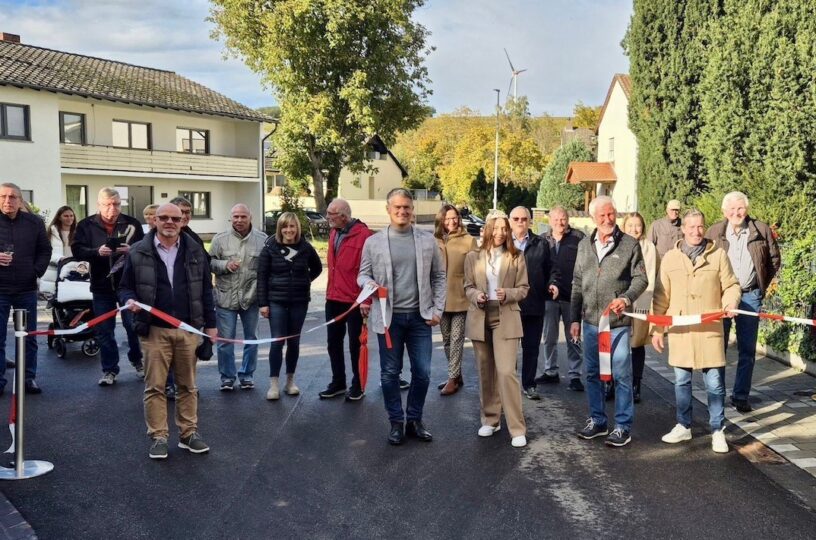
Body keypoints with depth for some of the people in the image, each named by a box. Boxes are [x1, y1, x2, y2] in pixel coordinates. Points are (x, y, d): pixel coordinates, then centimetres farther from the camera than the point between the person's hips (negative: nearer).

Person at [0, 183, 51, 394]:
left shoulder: (34, 222, 3)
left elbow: (45, 250, 11)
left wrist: (37, 271, -2)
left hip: (26, 289, 2)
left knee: (29, 337, 9)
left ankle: (29, 378, 19)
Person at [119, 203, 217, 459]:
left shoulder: (195, 251, 6)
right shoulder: (139, 252, 1)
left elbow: (205, 290, 10)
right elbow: (126, 286, 8)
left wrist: (210, 324, 7)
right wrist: (129, 300, -16)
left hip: (189, 329, 2)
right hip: (154, 330, -2)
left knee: (188, 385, 10)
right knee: (155, 386, 2)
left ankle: (189, 433, 21)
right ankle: (158, 437, 12)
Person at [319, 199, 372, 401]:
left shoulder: (363, 234, -15)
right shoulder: (333, 233, 10)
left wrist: (365, 300, -17)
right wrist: (330, 292, 15)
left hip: (354, 301, -8)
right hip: (333, 299, 8)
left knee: (355, 344, 5)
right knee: (333, 343, 15)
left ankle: (357, 386, 19)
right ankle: (338, 383, 29)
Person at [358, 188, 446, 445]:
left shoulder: (428, 240, 3)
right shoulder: (373, 242, 0)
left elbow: (439, 276, 7)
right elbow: (363, 274, 5)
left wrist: (437, 309, 0)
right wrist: (368, 283, -18)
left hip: (420, 317, 1)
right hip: (389, 317, -1)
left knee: (422, 372, 6)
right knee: (390, 373, 6)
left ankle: (414, 420, 24)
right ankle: (396, 422, 22)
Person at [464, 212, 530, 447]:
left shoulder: (516, 257, 1)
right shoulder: (473, 257, 4)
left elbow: (524, 289, 2)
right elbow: (468, 287, 9)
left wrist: (507, 294, -17)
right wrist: (476, 296, -13)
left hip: (505, 320, -3)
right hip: (480, 319, 3)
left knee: (506, 372, -11)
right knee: (486, 372, 12)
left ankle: (517, 428, -4)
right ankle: (490, 419, 27)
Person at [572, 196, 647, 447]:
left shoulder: (630, 244, -3)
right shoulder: (584, 245, 9)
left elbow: (641, 278, -2)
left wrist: (627, 298, -21)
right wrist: (575, 318, 11)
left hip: (618, 322, -4)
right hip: (590, 322, 5)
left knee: (621, 375, 0)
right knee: (593, 373, 13)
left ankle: (623, 426, 11)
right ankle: (597, 420, 27)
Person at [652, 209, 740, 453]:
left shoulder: (718, 254, 2)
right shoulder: (670, 258, 6)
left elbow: (731, 285, 8)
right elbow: (661, 297, 9)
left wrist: (730, 302, -14)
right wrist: (657, 328, 7)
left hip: (709, 330, -2)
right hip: (679, 330, 2)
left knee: (714, 383, 1)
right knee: (681, 381, 11)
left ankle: (717, 431, 15)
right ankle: (684, 426, 26)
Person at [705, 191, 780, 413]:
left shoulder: (762, 230, 0)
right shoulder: (715, 232, -1)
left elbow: (774, 259, 10)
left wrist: (763, 286, 7)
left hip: (750, 296, 1)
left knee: (747, 351, 5)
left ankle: (741, 396, 15)